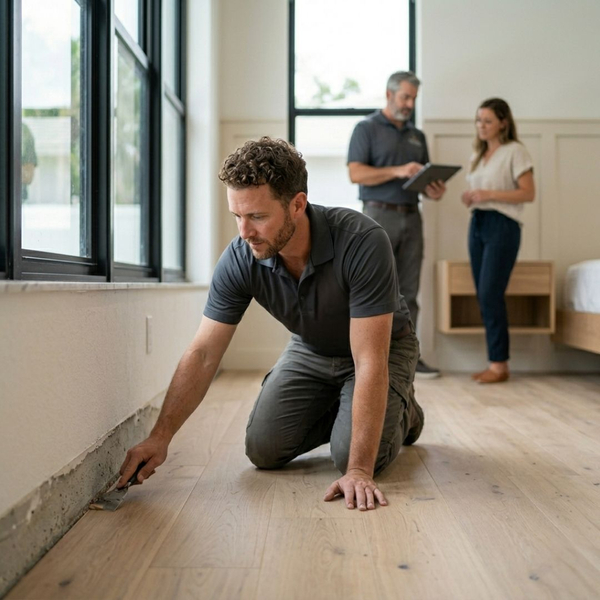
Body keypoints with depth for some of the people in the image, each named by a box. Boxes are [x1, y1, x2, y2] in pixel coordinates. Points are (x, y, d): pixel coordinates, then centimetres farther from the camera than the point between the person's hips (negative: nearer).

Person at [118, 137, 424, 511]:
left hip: (383, 346, -4)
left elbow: (370, 361, -38)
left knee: (350, 454, -22)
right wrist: (160, 437, -25)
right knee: (264, 449, -8)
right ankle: (336, 409, 20)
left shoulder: (361, 242, -38)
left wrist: (359, 470, -40)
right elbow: (203, 354, -18)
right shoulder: (240, 260, -25)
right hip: (311, 350, 4)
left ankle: (401, 411, 12)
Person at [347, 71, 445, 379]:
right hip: (380, 215, -6)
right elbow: (356, 173, -10)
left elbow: (425, 177, 21)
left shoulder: (417, 135, 19)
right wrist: (398, 172, -20)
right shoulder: (366, 128, 1)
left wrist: (433, 190, -2)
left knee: (408, 292, 6)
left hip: (411, 216, 6)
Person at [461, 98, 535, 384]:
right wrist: (469, 198, 1)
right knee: (483, 296, 5)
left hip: (502, 225, -7)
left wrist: (490, 194, -19)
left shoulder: (515, 151, -4)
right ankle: (495, 361, 12)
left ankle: (500, 363, -3)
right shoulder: (478, 154, 18)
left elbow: (529, 193, -10)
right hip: (477, 223, 7)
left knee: (490, 294, -12)